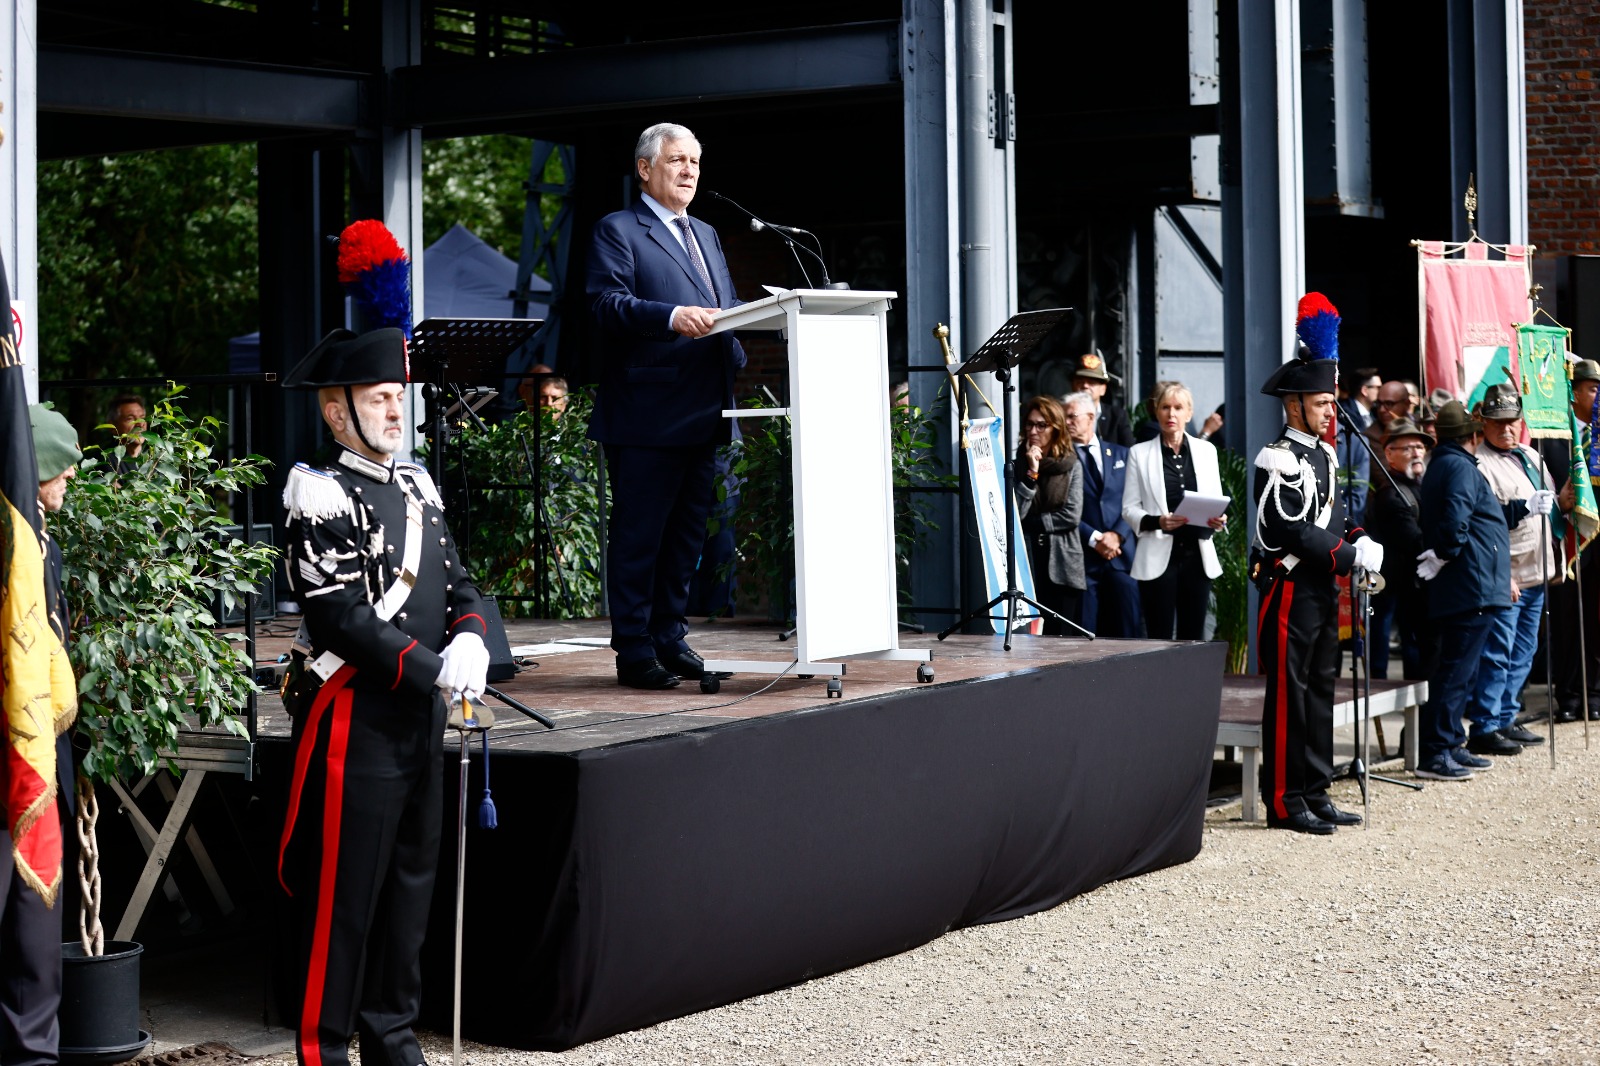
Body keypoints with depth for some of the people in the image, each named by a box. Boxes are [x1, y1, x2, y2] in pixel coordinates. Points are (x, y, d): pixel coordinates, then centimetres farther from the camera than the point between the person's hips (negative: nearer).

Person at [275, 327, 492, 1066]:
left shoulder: (416, 486, 15)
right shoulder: (321, 494, -11)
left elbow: (457, 583, 15)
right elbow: (338, 616, -18)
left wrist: (468, 640, -7)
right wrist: (431, 670, -19)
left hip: (420, 716, 8)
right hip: (352, 719, -8)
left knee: (410, 881, 15)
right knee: (340, 893, -2)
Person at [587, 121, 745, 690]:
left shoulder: (706, 235, 24)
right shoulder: (617, 231, -1)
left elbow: (727, 311, 23)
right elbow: (609, 303, -14)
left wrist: (736, 361, 3)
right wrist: (673, 316, -28)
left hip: (701, 413, 8)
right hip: (646, 413, -8)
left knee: (685, 533, 11)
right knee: (638, 535, -4)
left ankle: (669, 640, 19)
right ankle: (634, 651, 0)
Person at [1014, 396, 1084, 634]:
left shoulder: (1072, 466, 5)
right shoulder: (1017, 464, 7)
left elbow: (1071, 515, -4)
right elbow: (1015, 513, -5)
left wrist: (1032, 522, -2)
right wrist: (1031, 473, -8)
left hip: (1062, 565, 0)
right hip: (1026, 563, 0)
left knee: (1061, 637, 0)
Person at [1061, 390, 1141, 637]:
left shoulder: (1120, 454, 14)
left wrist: (1117, 535, -7)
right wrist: (1094, 539, -11)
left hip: (1122, 554, 3)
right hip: (1084, 557, -3)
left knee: (1127, 628, 0)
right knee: (1086, 633, -4)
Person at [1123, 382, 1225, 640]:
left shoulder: (1206, 450, 12)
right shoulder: (1139, 453, 4)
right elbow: (1129, 509, 1)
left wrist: (1218, 520, -8)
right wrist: (1156, 522, -18)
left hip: (1197, 554, 3)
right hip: (1159, 557, -3)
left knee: (1193, 637, 4)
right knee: (1159, 638, -4)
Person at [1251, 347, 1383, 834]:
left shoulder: (1324, 455, 15)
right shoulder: (1279, 459, -14)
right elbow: (1292, 530, -21)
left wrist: (1360, 540, 1)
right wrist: (1351, 556, -21)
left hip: (1324, 588, 9)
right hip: (1292, 588, -9)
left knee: (1320, 690, 12)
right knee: (1288, 694, -4)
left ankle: (1315, 794, 20)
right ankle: (1285, 802, 1)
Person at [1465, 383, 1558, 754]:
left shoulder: (1531, 457, 16)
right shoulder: (1479, 465, -12)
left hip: (1537, 576, 9)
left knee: (1522, 655, 13)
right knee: (1497, 655, -7)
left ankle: (1506, 720, 22)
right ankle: (1484, 728, -2)